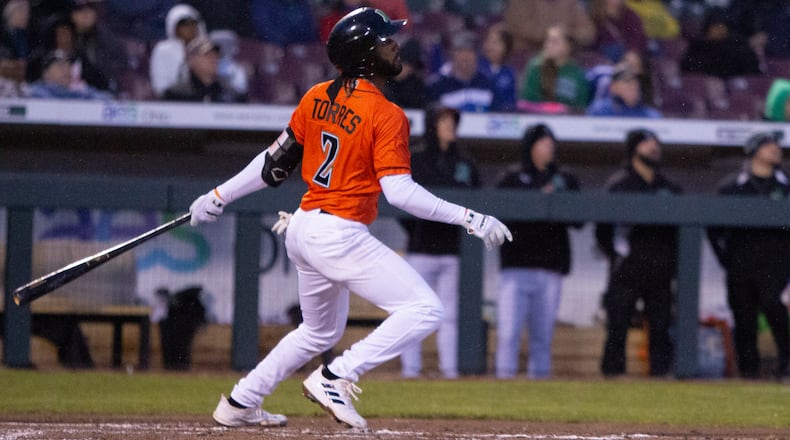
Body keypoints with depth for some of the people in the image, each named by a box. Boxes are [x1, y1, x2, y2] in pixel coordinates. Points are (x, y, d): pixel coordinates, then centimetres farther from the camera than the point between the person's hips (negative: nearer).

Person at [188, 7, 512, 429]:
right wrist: (468, 218, -18)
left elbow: (276, 161, 11)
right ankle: (334, 379, -16)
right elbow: (400, 192, -20)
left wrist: (220, 196, 22)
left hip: (301, 228, 9)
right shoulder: (386, 115, -15)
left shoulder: (317, 98, 7)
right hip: (339, 236, -9)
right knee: (424, 310, -11)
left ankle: (240, 403, 33)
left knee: (320, 331, 28)